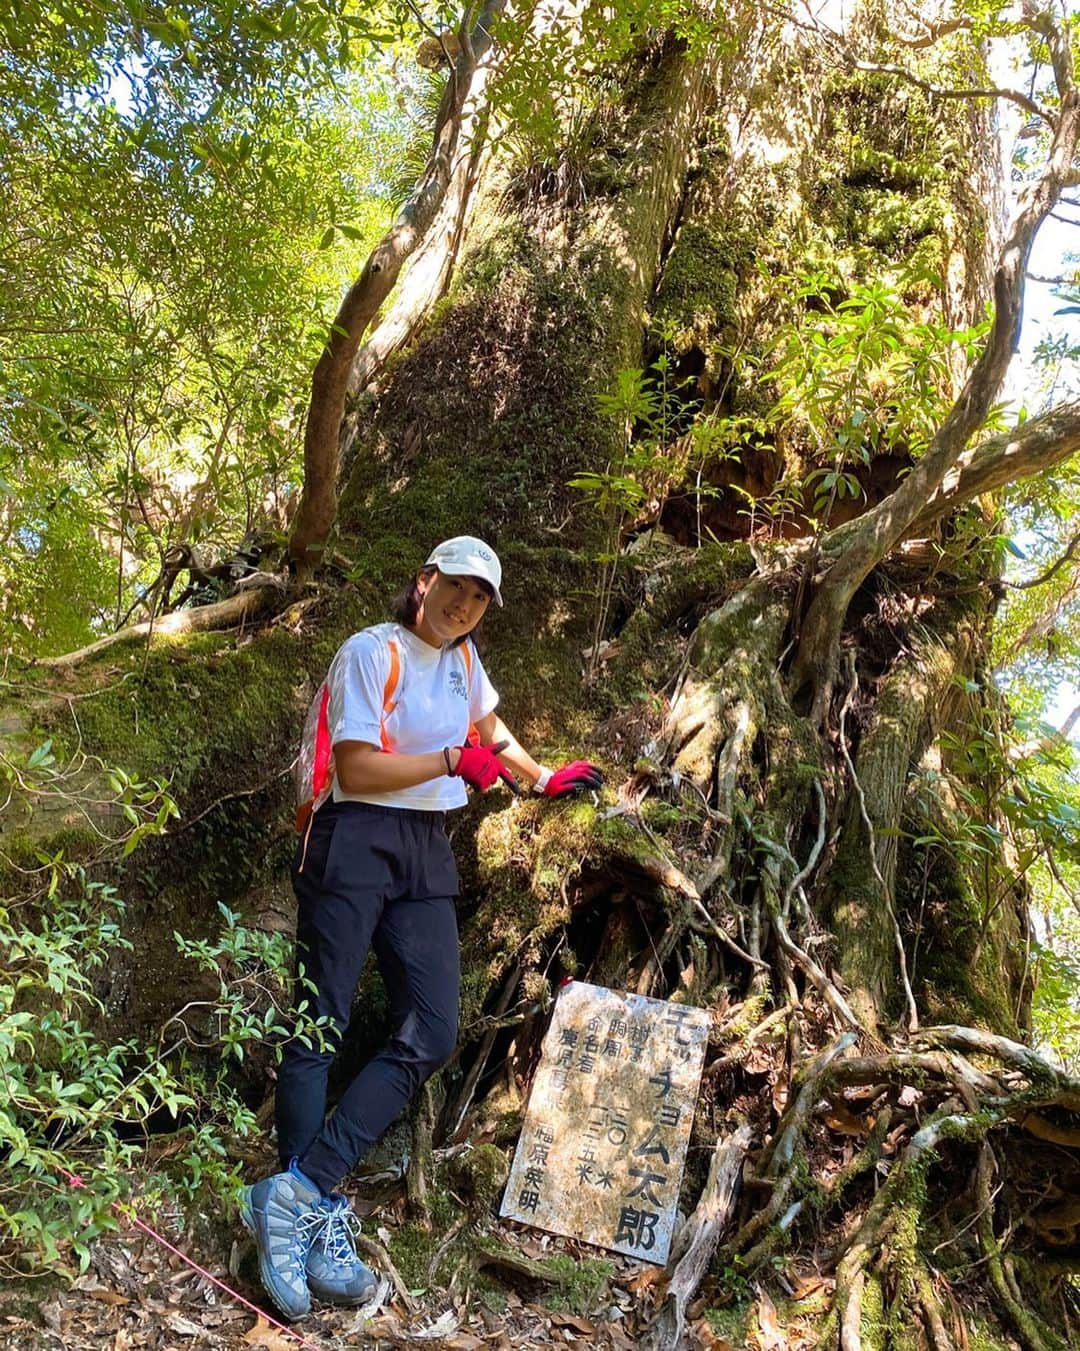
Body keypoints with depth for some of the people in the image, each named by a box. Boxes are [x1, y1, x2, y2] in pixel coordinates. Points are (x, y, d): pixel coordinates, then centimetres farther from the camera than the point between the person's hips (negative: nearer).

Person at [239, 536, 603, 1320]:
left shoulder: (462, 659, 16)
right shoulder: (373, 652, -7)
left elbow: (489, 729, 35)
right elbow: (358, 768, -16)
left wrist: (543, 779, 39)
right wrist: (454, 761, -11)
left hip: (427, 855, 7)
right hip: (355, 844, -7)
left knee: (431, 1035, -6)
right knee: (321, 1030, -5)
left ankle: (297, 1195, -4)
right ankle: (320, 1221, 2)